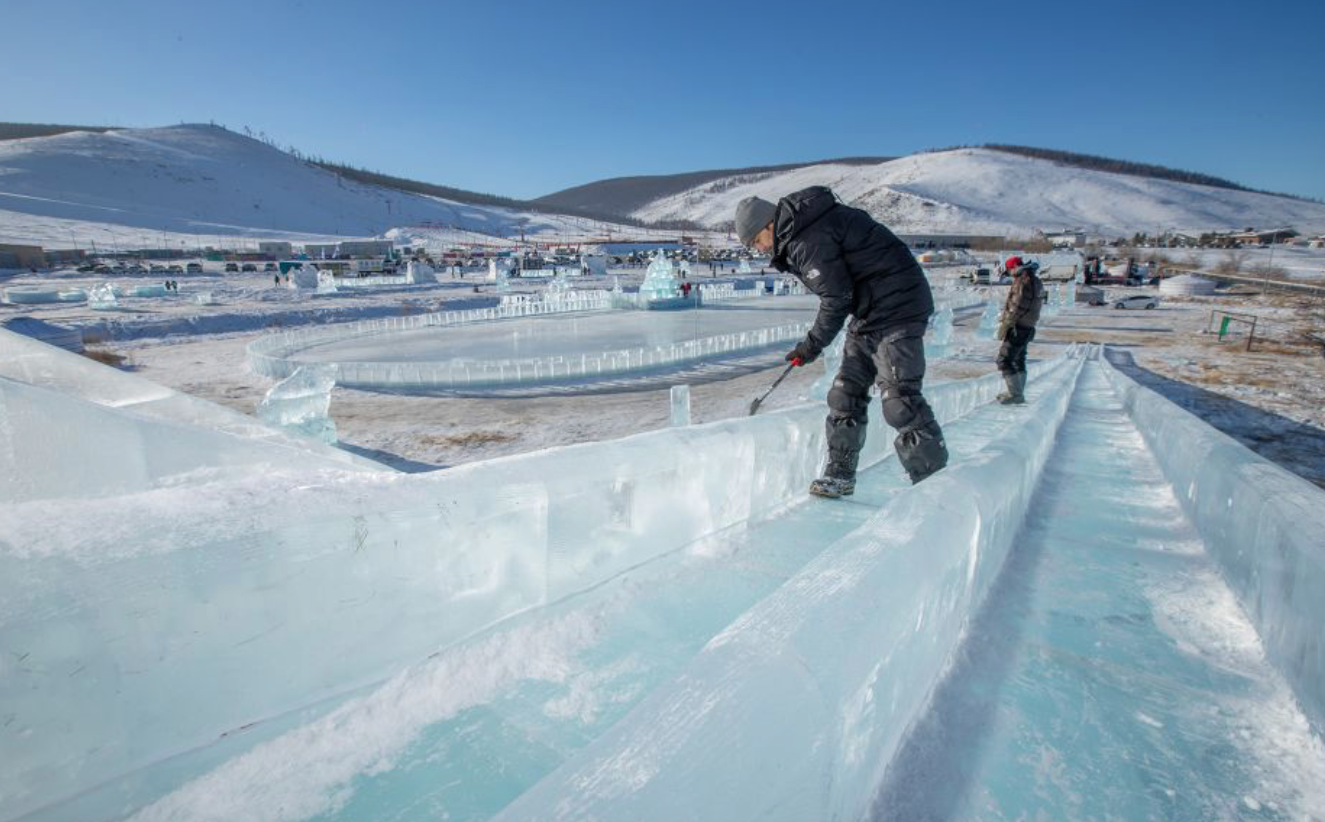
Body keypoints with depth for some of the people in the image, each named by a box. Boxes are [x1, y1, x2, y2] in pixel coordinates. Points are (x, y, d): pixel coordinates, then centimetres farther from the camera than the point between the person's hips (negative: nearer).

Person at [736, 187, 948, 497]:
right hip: (869, 313, 10)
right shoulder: (796, 235, 12)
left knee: (899, 400, -13)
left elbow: (837, 297, -18)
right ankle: (839, 476, 18)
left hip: (896, 306, -10)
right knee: (846, 393, 10)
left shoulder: (809, 239, -20)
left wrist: (812, 345, -7)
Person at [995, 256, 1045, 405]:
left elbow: (1017, 307, -23)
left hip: (1018, 329, -10)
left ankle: (1016, 395, -7)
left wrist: (1004, 326, -17)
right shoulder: (1036, 281, 14)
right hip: (1027, 329, 10)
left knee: (1004, 361, -7)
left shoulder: (1024, 281, -19)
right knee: (1018, 360, 19)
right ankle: (1018, 393, 29)